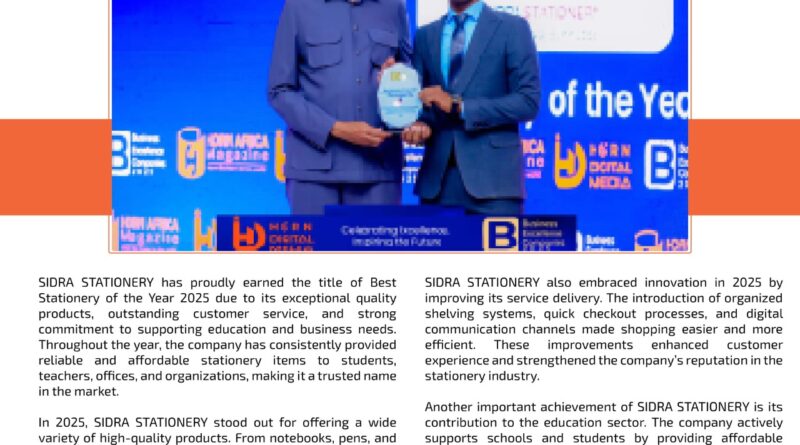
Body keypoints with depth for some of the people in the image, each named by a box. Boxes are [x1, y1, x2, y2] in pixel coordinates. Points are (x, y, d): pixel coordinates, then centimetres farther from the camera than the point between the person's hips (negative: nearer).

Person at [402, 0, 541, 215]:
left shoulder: (513, 28, 3)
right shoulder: (425, 36, 16)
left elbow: (527, 102, -5)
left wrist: (459, 106, -12)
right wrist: (422, 125, -8)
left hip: (493, 176, -4)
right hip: (437, 175, 4)